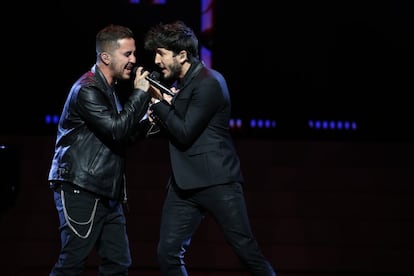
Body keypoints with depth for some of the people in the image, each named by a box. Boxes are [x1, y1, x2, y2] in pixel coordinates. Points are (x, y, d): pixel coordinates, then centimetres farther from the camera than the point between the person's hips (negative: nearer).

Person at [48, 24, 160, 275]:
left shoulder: (109, 89, 18)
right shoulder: (87, 90, -12)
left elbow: (126, 138, 19)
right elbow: (117, 130, -21)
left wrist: (150, 114, 5)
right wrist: (140, 93, -12)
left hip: (107, 194, 9)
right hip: (80, 190, -9)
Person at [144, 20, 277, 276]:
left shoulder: (209, 83, -14)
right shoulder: (180, 82, 14)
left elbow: (185, 134, -18)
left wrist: (157, 104, -7)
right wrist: (161, 118, 1)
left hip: (217, 182, -8)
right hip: (185, 183, 8)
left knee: (245, 248, -3)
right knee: (168, 253, 0)